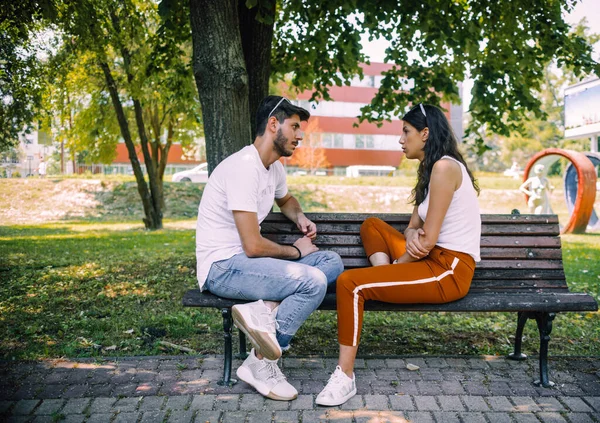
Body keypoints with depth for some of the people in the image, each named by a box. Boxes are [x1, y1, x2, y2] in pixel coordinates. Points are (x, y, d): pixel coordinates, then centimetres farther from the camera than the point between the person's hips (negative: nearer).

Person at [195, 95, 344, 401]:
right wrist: (296, 252, -4)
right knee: (313, 281, -26)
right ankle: (261, 364, -13)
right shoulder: (244, 166, -19)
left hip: (247, 260, 10)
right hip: (222, 267, -10)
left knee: (332, 262, -2)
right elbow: (253, 246, -23)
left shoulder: (274, 168, 11)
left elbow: (286, 200, 37)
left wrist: (300, 217, 12)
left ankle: (264, 311, -19)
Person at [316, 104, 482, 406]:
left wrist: (397, 264, -3)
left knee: (349, 282, -18)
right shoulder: (430, 170, 16)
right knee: (372, 225, 18)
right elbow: (415, 226, 13)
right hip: (433, 260, 10)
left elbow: (428, 241, -18)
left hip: (449, 270, -10)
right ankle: (386, 278, 0)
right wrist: (411, 236, -11)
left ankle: (345, 376, -12)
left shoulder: (444, 167, -15)